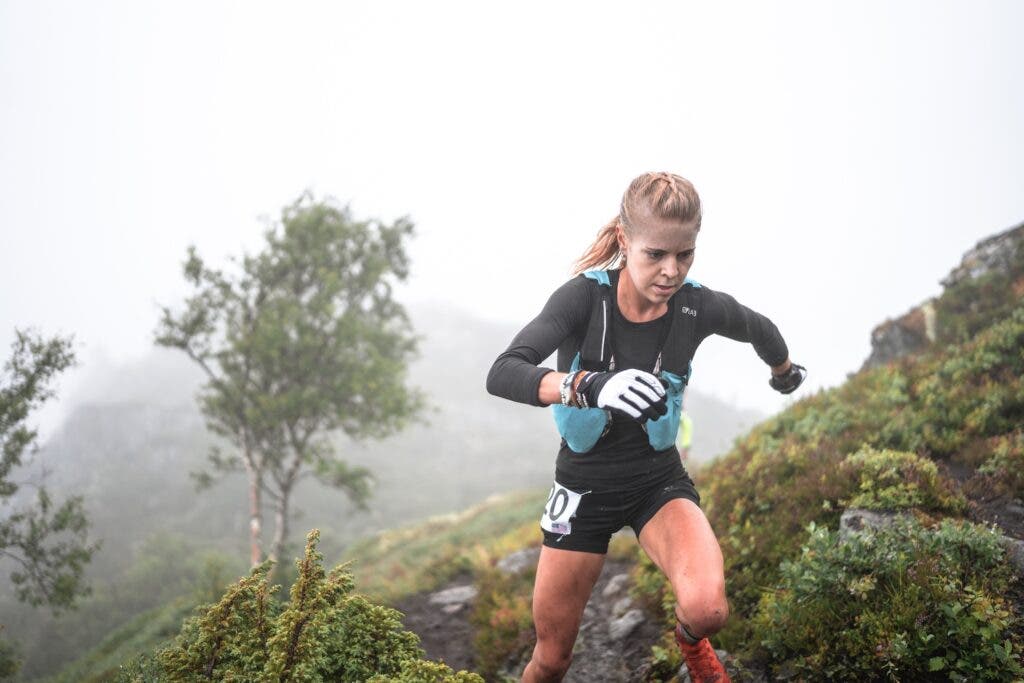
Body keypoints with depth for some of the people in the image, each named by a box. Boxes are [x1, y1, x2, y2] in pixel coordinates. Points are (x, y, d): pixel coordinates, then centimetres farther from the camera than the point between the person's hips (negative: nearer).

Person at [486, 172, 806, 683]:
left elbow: (761, 330, 9)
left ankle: (690, 641, 11)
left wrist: (786, 373, 29)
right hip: (584, 487, 0)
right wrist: (589, 385, -54)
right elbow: (501, 374, -37)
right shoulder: (585, 296, -22)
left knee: (707, 609, -27)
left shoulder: (700, 307, -16)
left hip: (659, 482, 1)